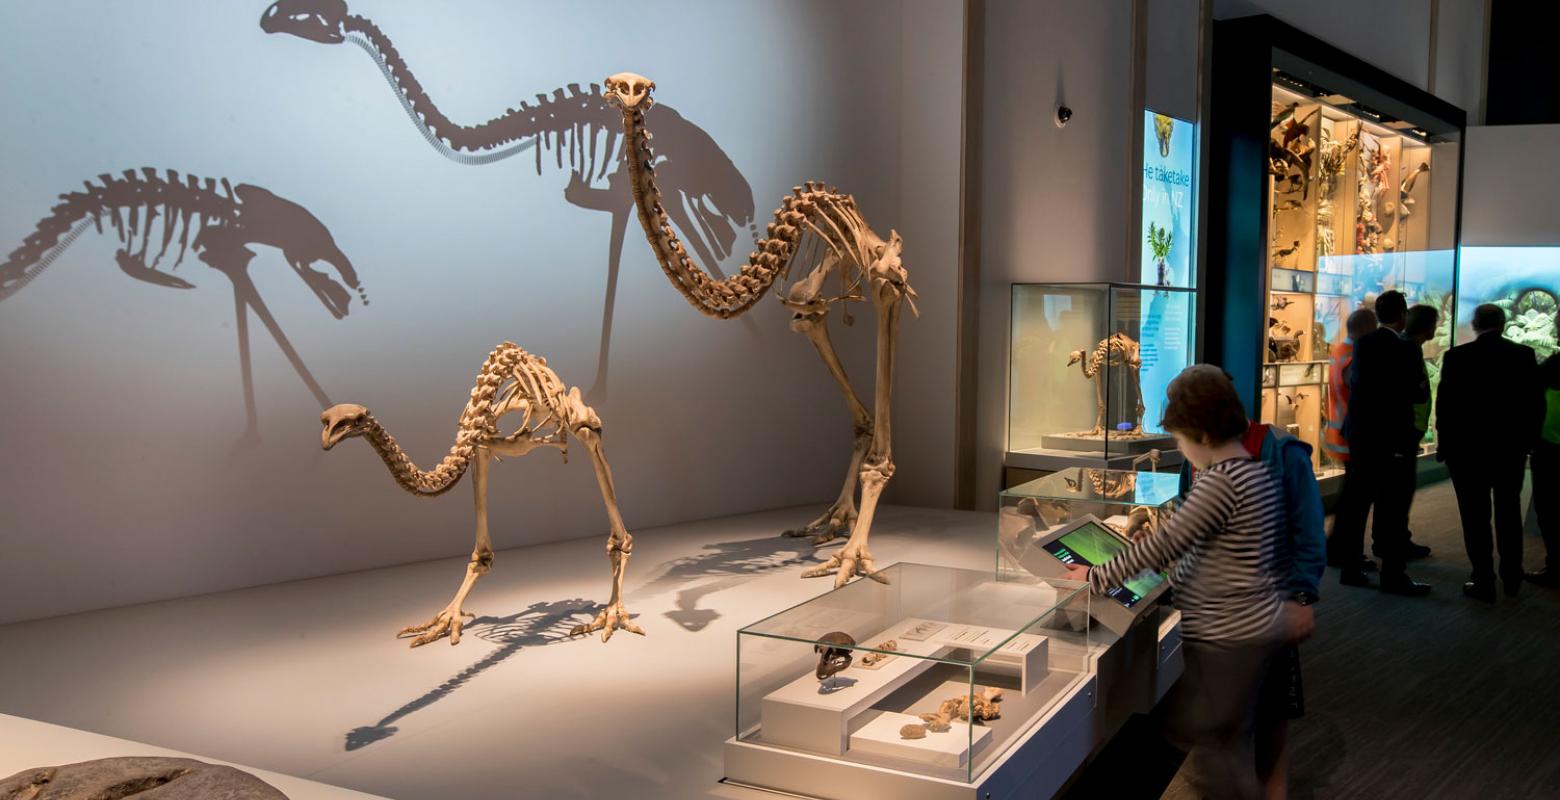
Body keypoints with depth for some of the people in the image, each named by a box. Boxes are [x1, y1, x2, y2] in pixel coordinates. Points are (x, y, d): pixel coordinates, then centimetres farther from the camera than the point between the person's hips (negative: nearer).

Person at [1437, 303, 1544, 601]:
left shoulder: (1457, 356, -11)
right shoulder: (1524, 355, -3)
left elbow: (1445, 404, -9)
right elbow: (1536, 403, 0)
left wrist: (1445, 443, 2)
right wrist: (1528, 439, 12)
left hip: (1468, 448, -3)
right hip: (1512, 447, 3)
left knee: (1476, 516, 2)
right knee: (1509, 513, 17)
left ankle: (1484, 582, 4)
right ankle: (1512, 579, 25)